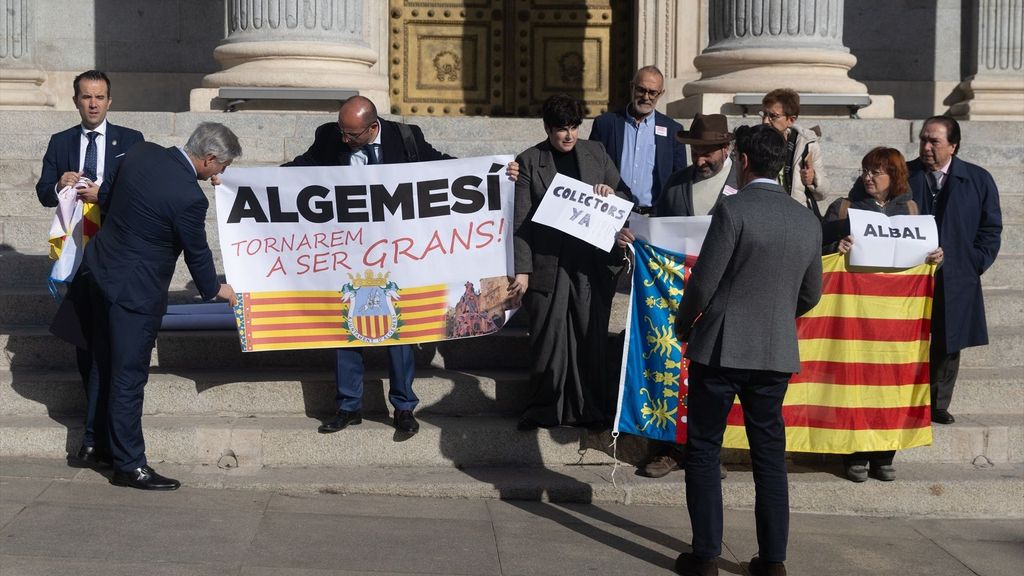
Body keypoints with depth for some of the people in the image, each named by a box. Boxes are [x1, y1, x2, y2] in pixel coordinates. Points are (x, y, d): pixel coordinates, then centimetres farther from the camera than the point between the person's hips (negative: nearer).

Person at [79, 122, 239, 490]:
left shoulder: (141, 152, -3)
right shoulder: (189, 197, -24)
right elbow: (197, 252, -10)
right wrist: (215, 290, 8)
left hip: (99, 267, 9)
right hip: (135, 290, -9)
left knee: (106, 365, 23)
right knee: (129, 377, 1)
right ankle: (129, 466, 10)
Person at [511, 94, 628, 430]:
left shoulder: (595, 153, 11)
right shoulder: (529, 161, 1)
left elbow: (624, 199, 19)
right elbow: (521, 219, -3)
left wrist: (611, 194, -5)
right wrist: (521, 270, -9)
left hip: (591, 265, 3)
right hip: (548, 266, -2)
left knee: (591, 339, 5)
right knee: (547, 341, 2)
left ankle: (591, 409, 17)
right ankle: (543, 410, 16)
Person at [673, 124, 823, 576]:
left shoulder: (733, 209, -12)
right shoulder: (808, 222, 5)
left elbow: (703, 282, -13)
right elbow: (810, 294, 13)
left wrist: (683, 326, 4)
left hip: (720, 347, -5)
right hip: (777, 353, 5)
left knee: (704, 450, 6)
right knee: (770, 454, 12)